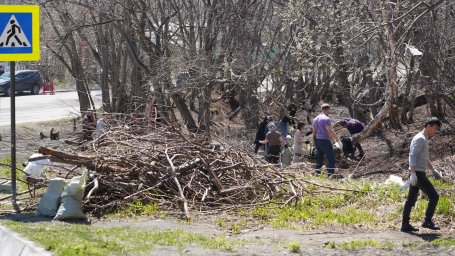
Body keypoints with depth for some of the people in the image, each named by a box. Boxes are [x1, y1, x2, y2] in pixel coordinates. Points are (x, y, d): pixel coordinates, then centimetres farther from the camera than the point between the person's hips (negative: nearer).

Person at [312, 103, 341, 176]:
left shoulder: (316, 119, 13)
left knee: (319, 160, 12)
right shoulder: (326, 119, -12)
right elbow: (330, 132, -20)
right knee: (331, 159, -4)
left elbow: (314, 133, 17)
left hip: (318, 141, 8)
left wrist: (315, 143, 22)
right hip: (325, 141, -8)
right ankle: (330, 175, -10)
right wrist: (337, 140, -14)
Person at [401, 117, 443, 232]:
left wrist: (433, 170, 30)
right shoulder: (420, 139, -13)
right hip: (418, 174, -10)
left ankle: (405, 225, 9)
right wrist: (413, 174, -29)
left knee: (411, 199, 8)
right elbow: (413, 156, -22)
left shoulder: (424, 139, 19)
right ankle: (427, 221, -4)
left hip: (416, 174, 10)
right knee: (434, 196, -7)